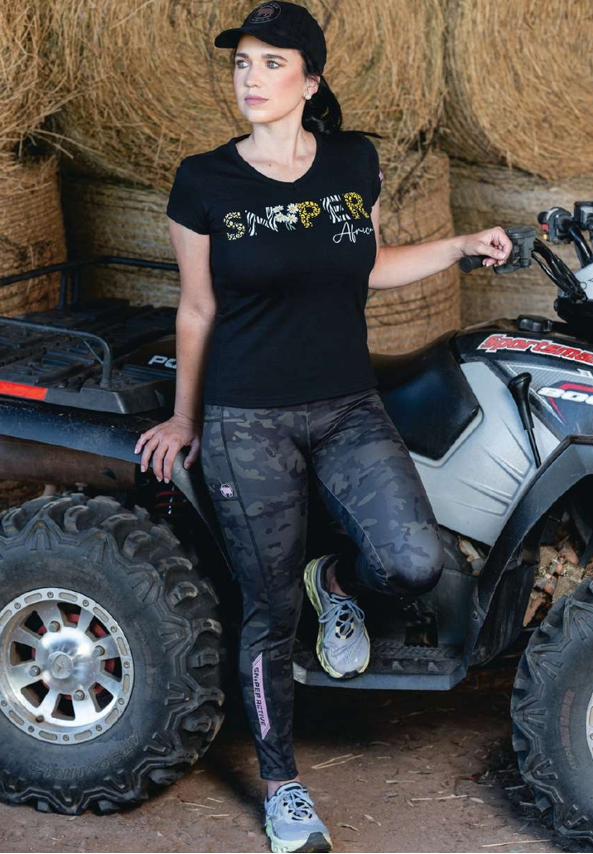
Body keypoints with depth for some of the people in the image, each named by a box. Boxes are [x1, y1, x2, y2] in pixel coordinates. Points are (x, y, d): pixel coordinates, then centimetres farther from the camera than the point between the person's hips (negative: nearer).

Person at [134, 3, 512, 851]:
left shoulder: (356, 162, 2)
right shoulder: (205, 181, -7)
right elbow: (198, 309, 3)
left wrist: (463, 246, 10)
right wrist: (184, 417, 11)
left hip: (348, 410, 3)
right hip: (246, 421, -3)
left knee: (416, 562, -19)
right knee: (270, 615, 4)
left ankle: (337, 580, 17)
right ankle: (281, 784, 24)